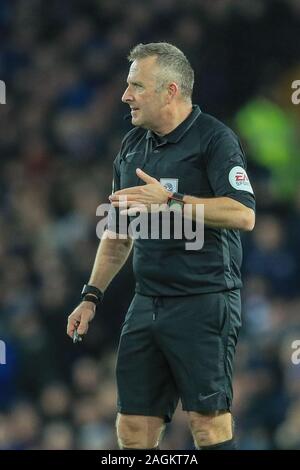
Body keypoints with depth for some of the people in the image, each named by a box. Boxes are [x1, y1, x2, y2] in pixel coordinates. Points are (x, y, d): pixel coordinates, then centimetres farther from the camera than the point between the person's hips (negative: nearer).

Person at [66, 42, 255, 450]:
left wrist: (170, 200, -24)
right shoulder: (132, 145, 15)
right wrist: (91, 297, 19)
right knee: (133, 428, 5)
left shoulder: (214, 138, -7)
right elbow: (117, 233, 24)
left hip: (204, 304, -7)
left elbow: (243, 214, -20)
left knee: (209, 423, -8)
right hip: (147, 305, 7)